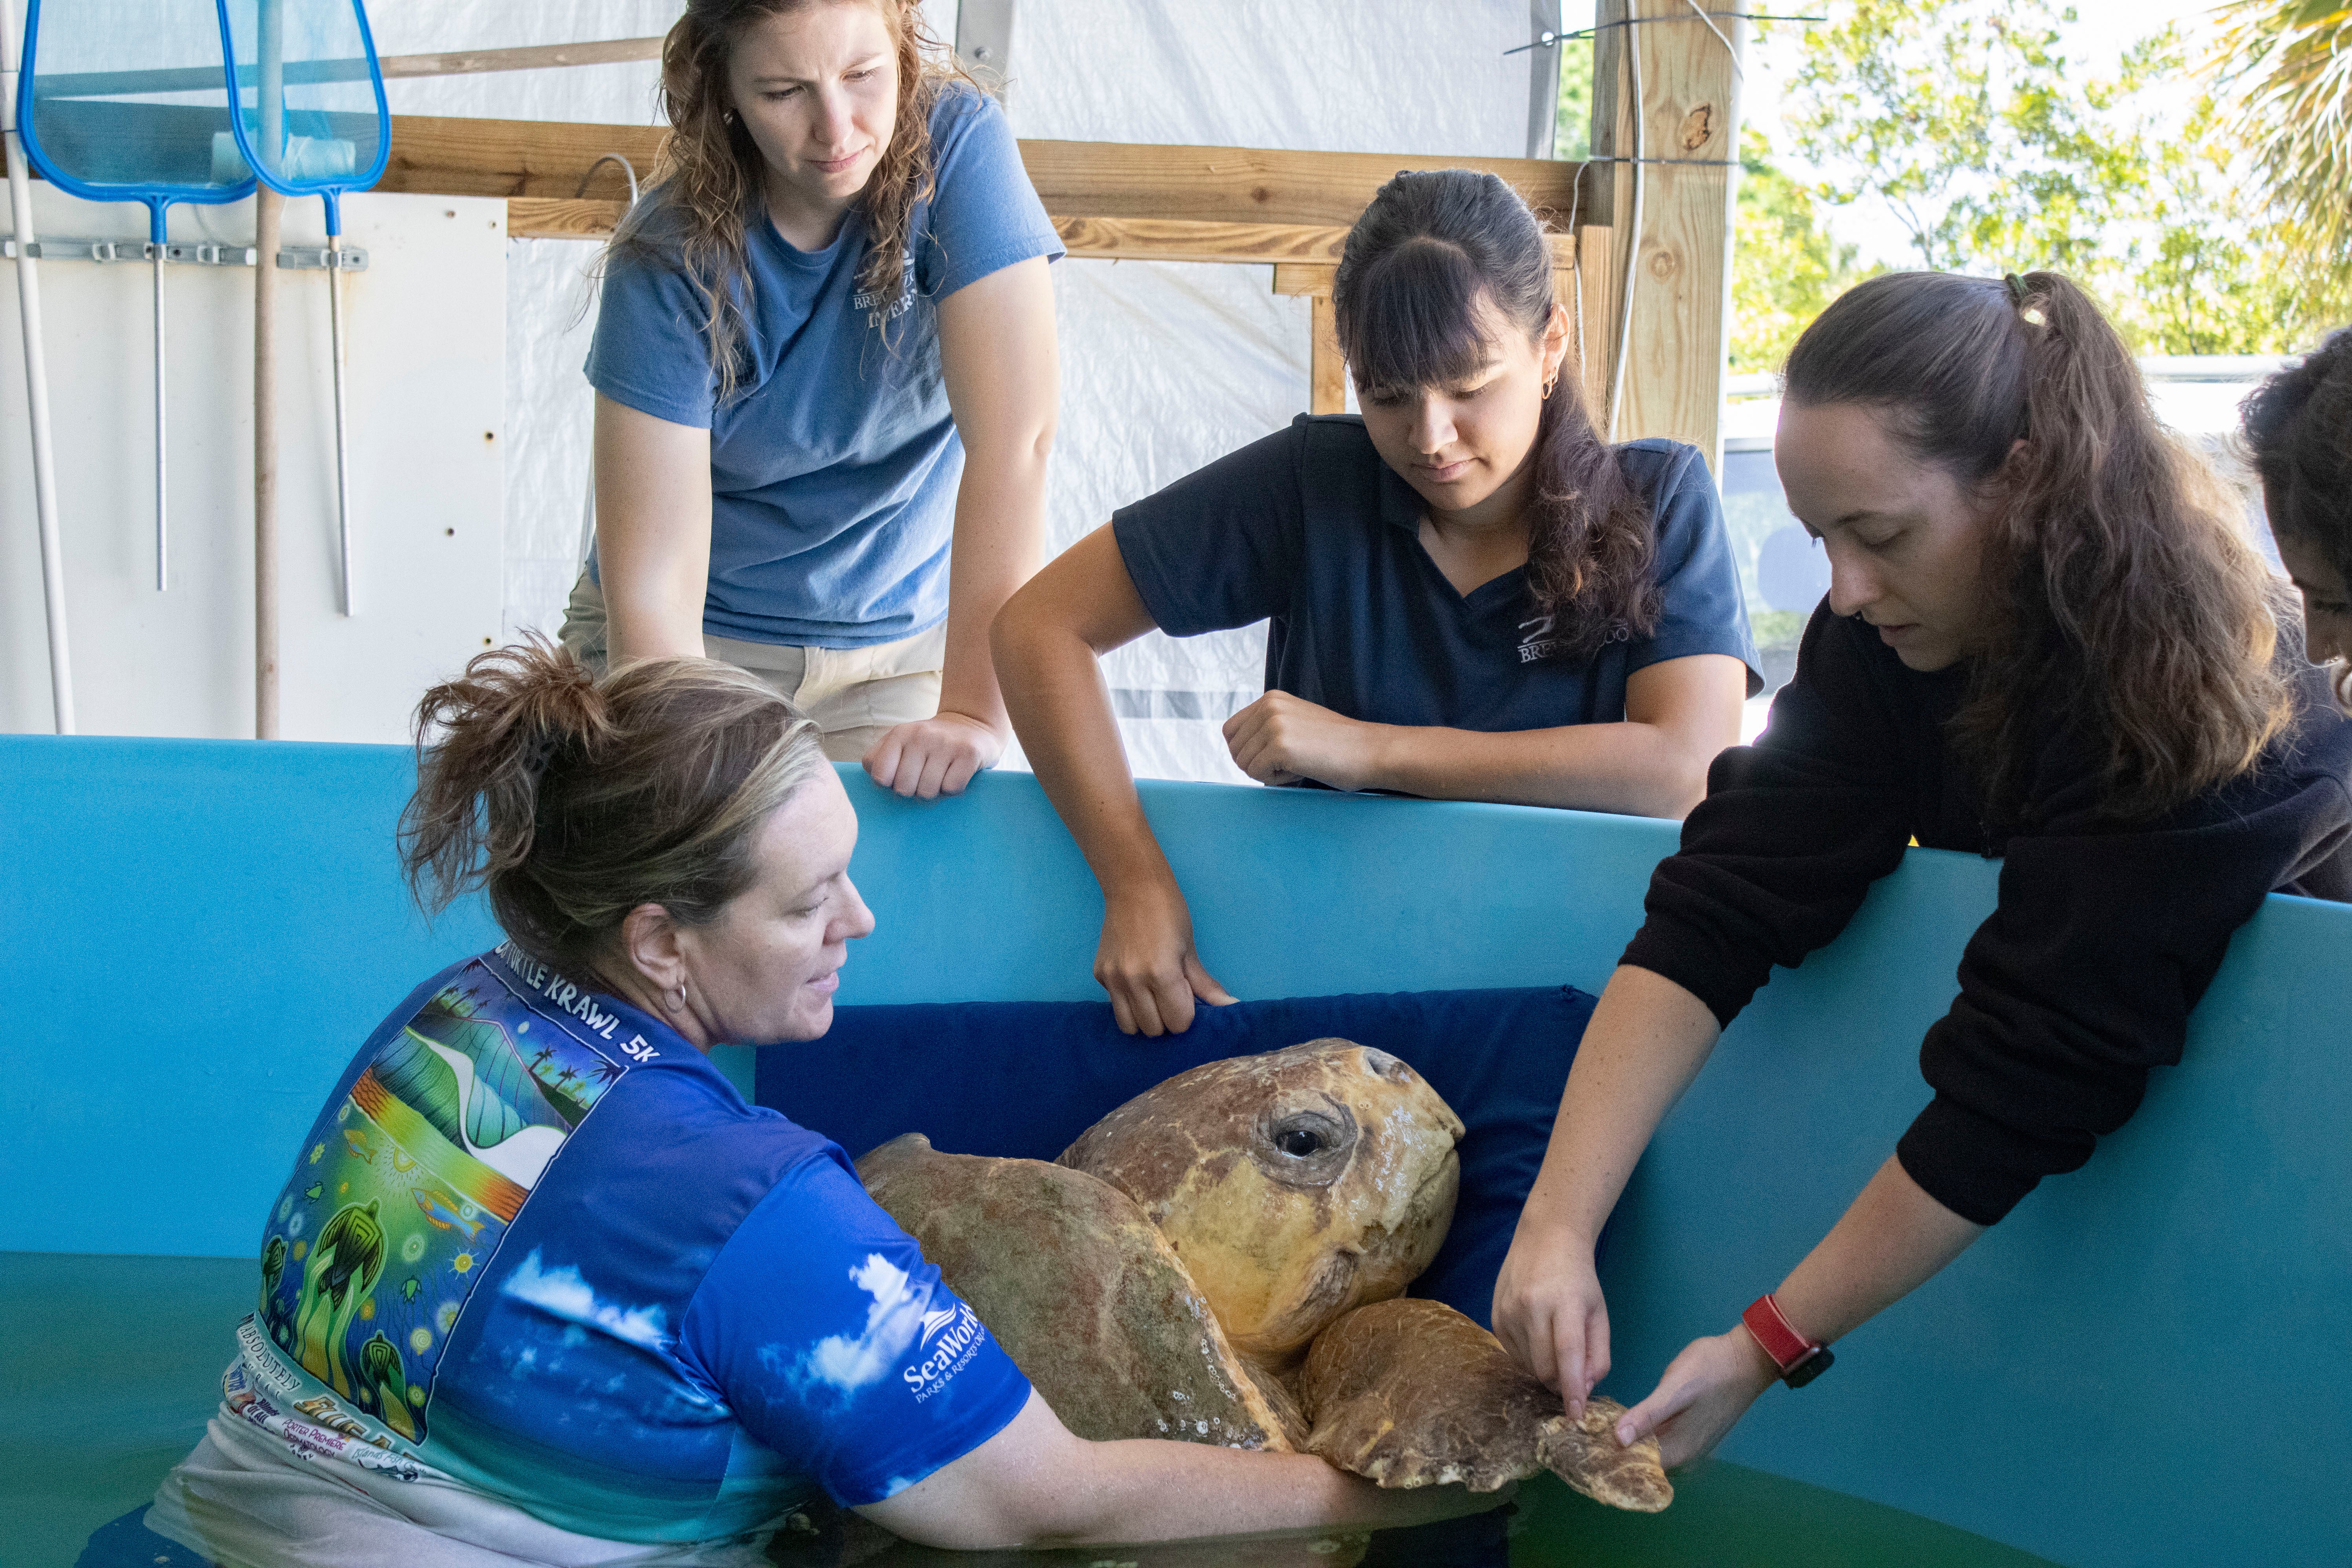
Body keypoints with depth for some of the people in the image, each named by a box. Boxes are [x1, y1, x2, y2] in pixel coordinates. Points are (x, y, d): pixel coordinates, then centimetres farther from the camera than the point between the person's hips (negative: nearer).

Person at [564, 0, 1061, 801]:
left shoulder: (955, 143, -18)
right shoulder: (669, 262, -18)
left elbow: (1014, 436, -26)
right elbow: (652, 585, -23)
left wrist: (974, 711, -33)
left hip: (899, 647, 1)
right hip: (702, 642, 0)